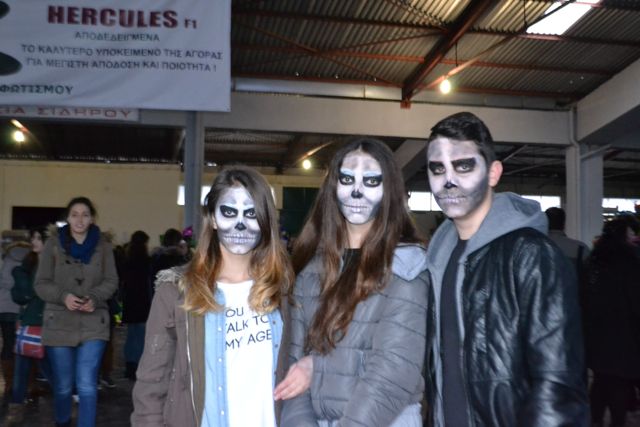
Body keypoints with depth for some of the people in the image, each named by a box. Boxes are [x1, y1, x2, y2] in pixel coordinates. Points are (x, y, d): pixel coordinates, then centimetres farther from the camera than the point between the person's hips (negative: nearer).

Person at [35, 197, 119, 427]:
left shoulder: (103, 245, 2)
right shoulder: (54, 244, 0)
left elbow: (111, 281, 2)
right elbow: (41, 283, -1)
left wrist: (95, 298, -17)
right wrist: (63, 296, -19)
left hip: (93, 324, 0)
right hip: (59, 324, 0)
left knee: (87, 385, -7)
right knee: (63, 386, 12)